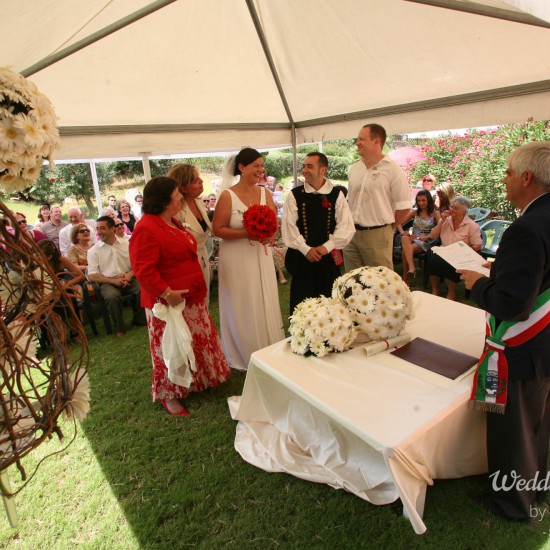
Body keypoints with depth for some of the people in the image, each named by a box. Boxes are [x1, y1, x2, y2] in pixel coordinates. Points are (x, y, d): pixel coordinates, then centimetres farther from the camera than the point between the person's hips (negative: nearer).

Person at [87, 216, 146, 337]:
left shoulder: (126, 244, 7)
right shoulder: (93, 250, 2)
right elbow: (92, 276, -3)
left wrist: (129, 275, -13)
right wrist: (114, 281, -15)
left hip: (128, 280, 2)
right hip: (108, 282, -1)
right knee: (112, 296, -35)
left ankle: (139, 320, -4)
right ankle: (120, 327, -12)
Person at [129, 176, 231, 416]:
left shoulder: (172, 222, 11)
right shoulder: (146, 229, -21)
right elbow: (144, 270, -26)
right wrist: (166, 292, -29)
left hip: (191, 298, 10)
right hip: (170, 302, -9)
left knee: (197, 342, 21)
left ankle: (196, 381, 42)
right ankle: (169, 395, 27)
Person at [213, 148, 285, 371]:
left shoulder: (265, 193, 4)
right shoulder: (228, 196, -9)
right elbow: (217, 229, -10)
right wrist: (245, 233, -21)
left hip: (261, 257, 4)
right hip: (237, 260, -4)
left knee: (265, 304, 11)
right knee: (242, 307, 6)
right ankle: (244, 357, 26)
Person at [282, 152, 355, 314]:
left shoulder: (336, 195, 2)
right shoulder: (294, 195, 1)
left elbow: (347, 227, -3)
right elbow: (289, 227, -5)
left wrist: (326, 247, -12)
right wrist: (306, 249, -11)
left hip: (329, 257, 1)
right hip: (301, 257, 0)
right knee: (301, 304, 6)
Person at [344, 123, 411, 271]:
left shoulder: (393, 171, -9)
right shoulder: (354, 169, 10)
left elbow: (403, 207, -8)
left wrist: (386, 227, 2)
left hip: (377, 235, -6)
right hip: (351, 233, 6)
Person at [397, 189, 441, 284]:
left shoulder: (435, 213, 8)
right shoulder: (415, 212, 17)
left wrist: (427, 236, -19)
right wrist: (402, 232, -9)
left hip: (425, 242, -3)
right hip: (413, 239, 3)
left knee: (405, 250, -34)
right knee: (404, 238, -37)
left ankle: (405, 279, -31)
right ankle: (411, 268, -48)